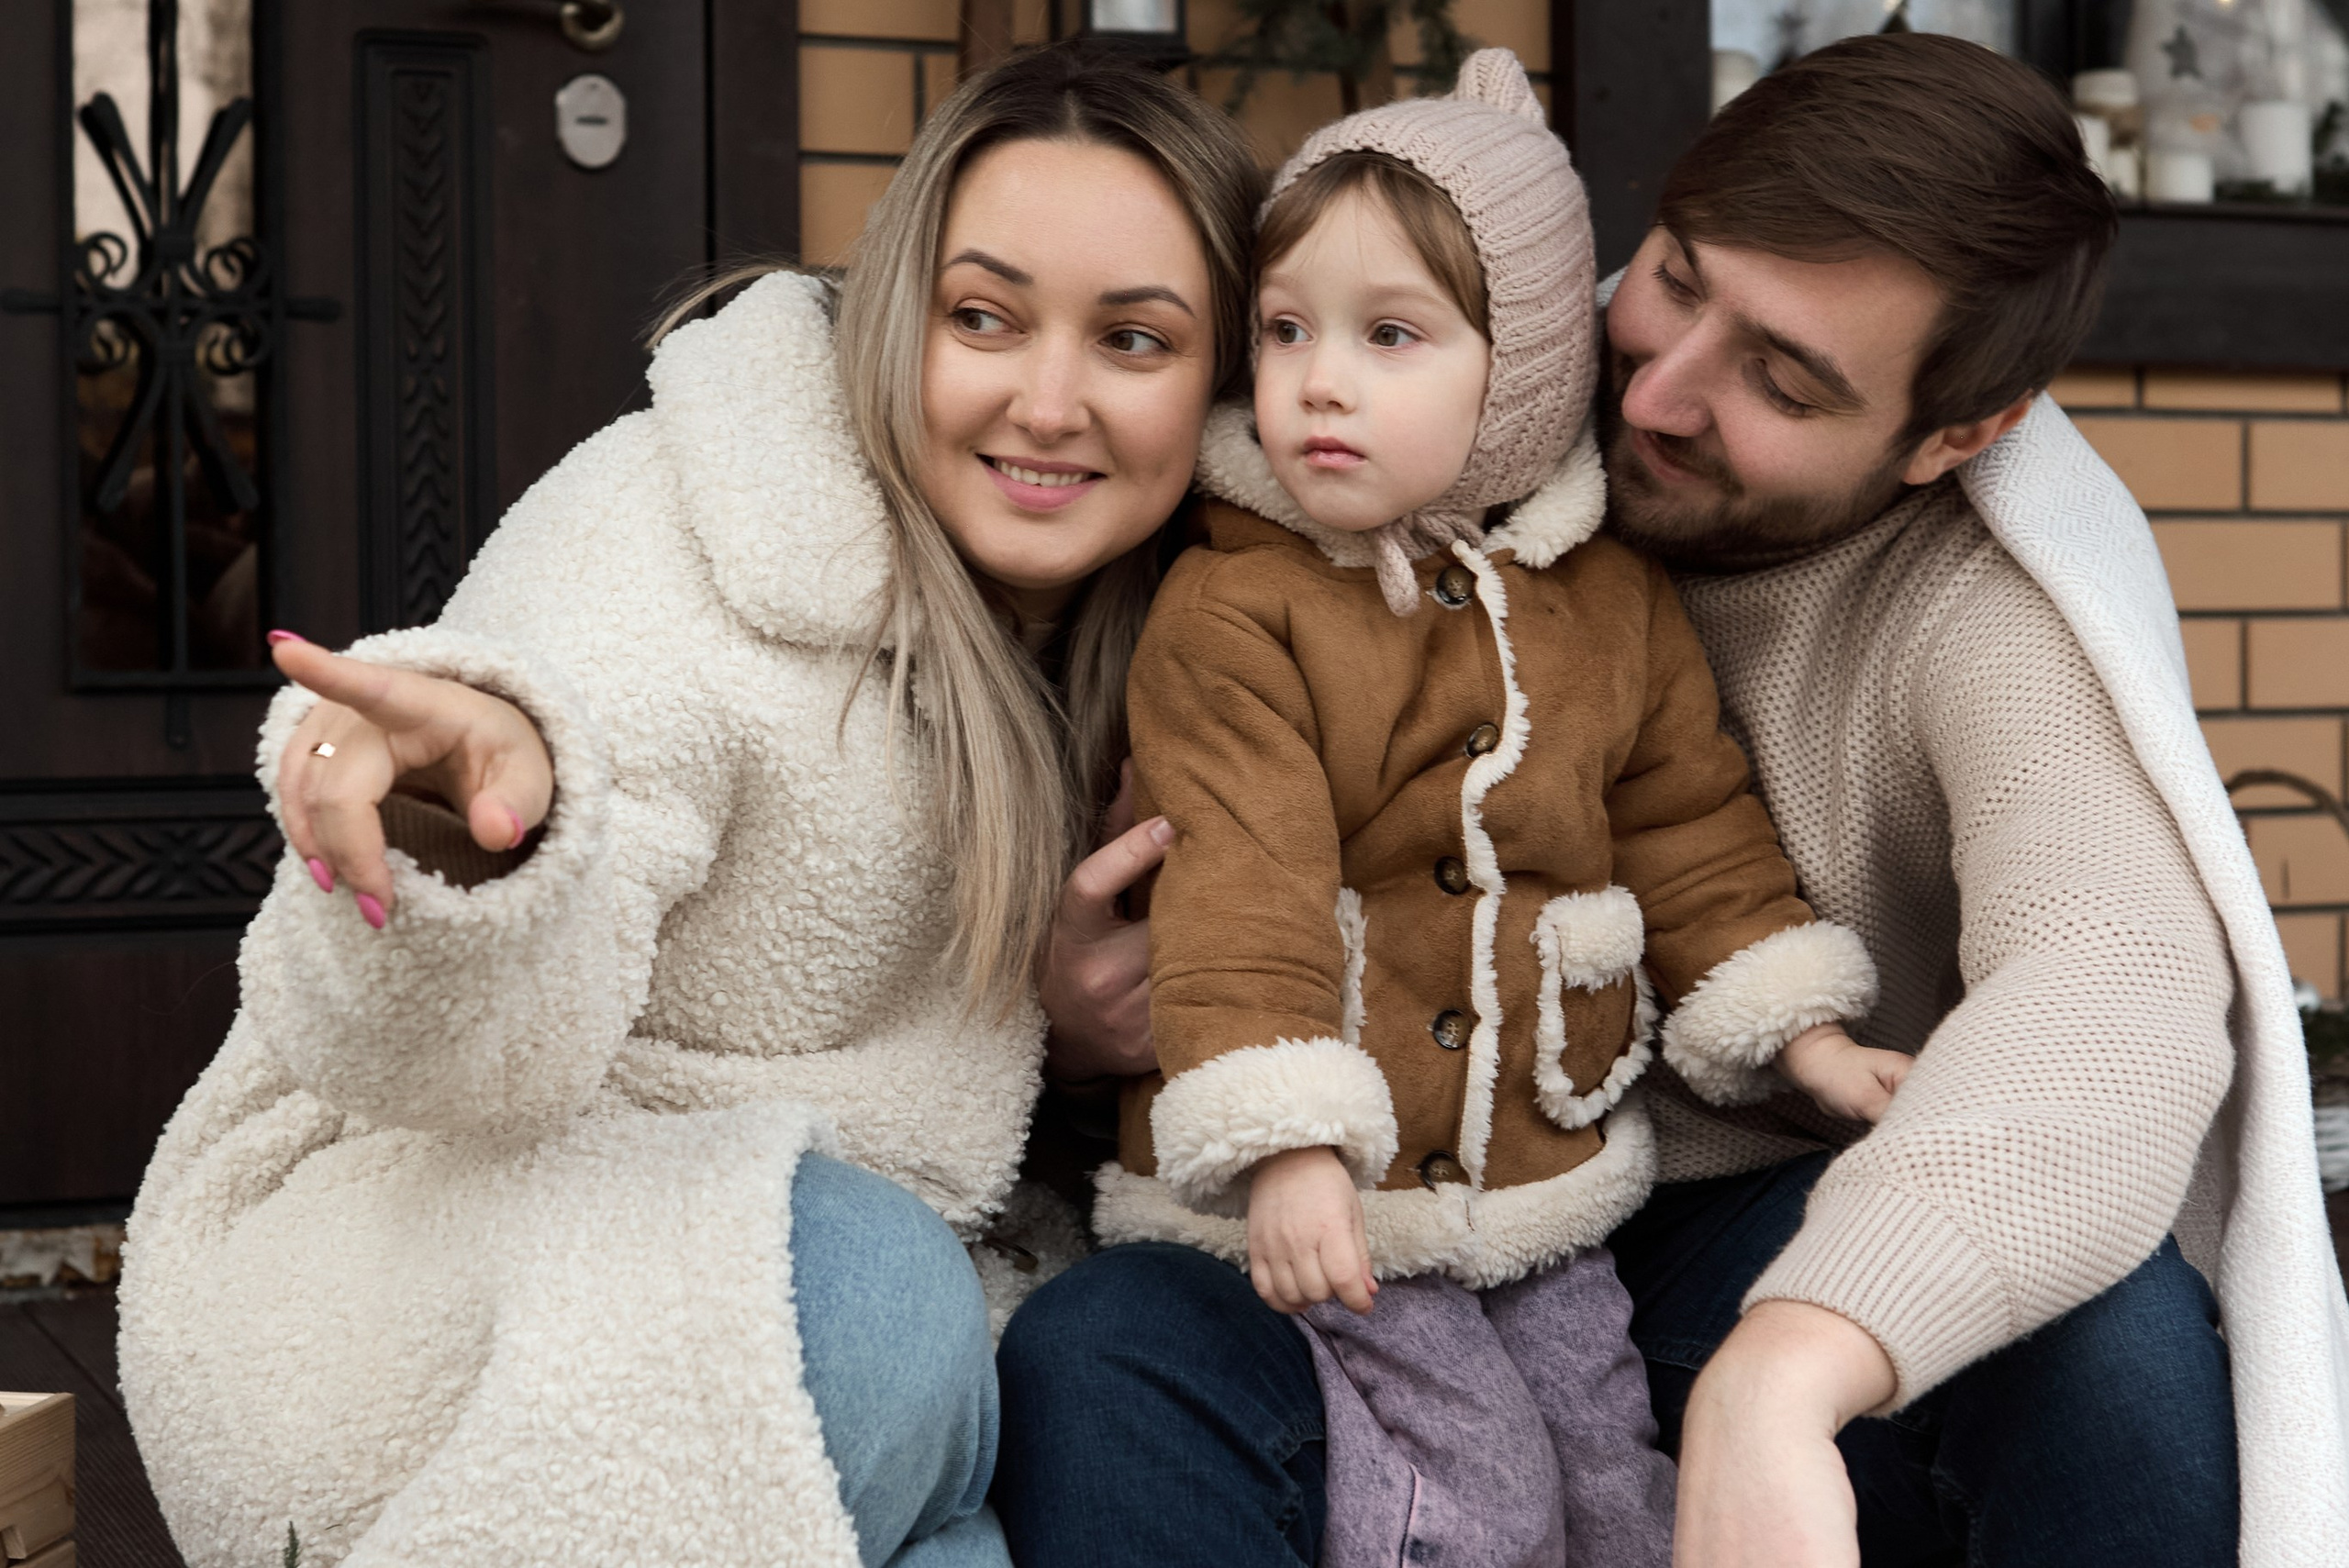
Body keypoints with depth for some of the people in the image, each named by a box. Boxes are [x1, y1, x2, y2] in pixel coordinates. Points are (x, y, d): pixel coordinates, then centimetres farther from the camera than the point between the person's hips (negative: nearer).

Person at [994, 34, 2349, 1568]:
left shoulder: (1999, 611, -13)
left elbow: (2120, 993, -33)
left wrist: (1780, 1376, -50)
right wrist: (1089, 996, -16)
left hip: (1784, 1260, -1)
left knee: (2113, 1334, -33)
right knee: (1094, 1355, -28)